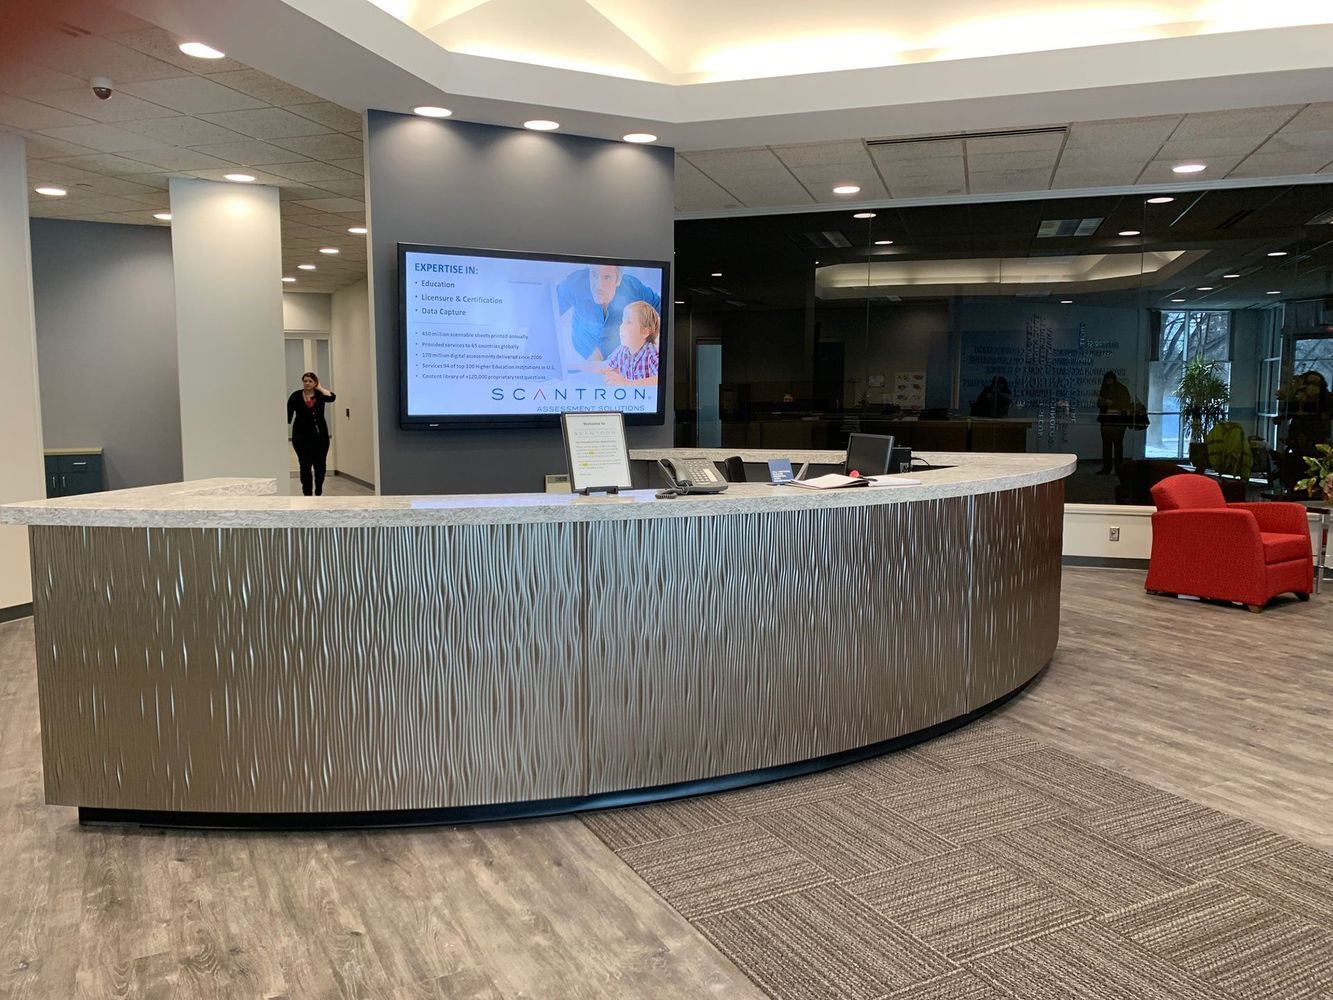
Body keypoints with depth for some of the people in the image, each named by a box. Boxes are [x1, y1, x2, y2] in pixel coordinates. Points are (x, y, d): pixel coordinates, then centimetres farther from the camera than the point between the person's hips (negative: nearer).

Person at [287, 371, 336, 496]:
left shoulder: (320, 395, 2)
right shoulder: (296, 396, -1)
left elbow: (331, 397, -19)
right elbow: (289, 414, -2)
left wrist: (320, 388, -6)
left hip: (320, 435, 2)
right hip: (302, 436, -2)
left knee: (320, 464, 9)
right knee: (305, 465, -2)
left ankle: (319, 493, 24)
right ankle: (307, 494, 5)